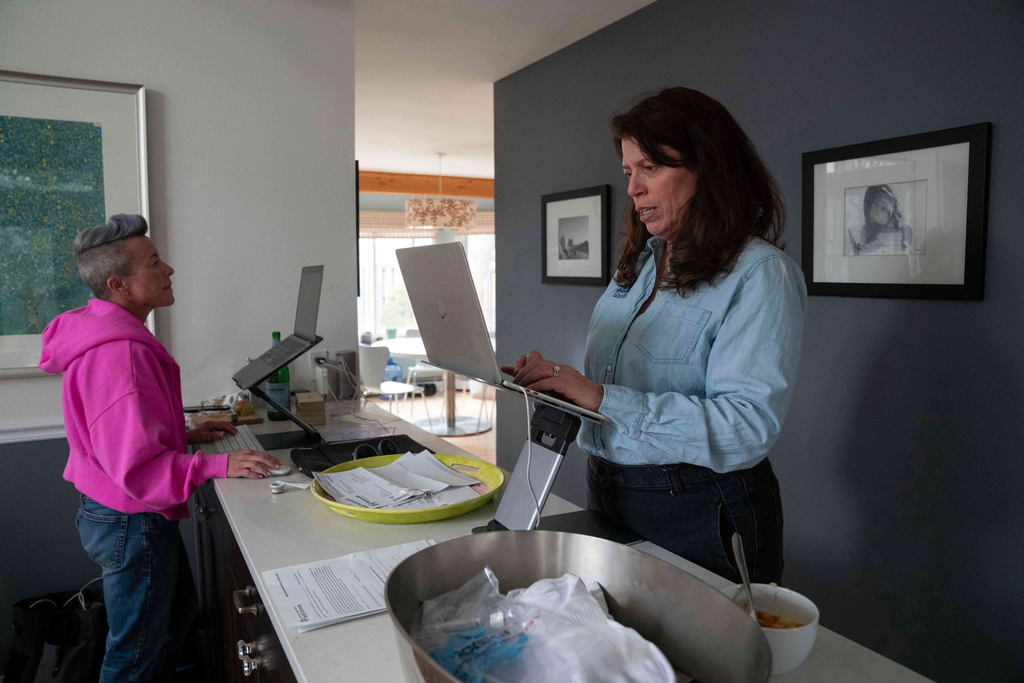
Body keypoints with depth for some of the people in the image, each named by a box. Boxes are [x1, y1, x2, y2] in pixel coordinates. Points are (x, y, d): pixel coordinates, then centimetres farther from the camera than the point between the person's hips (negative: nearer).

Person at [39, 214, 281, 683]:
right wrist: (219, 465, -29)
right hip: (131, 521, -10)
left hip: (136, 515, 10)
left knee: (179, 611, 27)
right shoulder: (118, 353, -29)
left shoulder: (111, 335, 6)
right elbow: (134, 464, -29)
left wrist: (184, 433, 10)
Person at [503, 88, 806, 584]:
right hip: (607, 496, 7)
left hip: (698, 515, -7)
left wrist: (605, 399, -29)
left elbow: (749, 425, -25)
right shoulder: (639, 264, 9)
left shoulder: (760, 273, -15)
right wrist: (555, 380, -8)